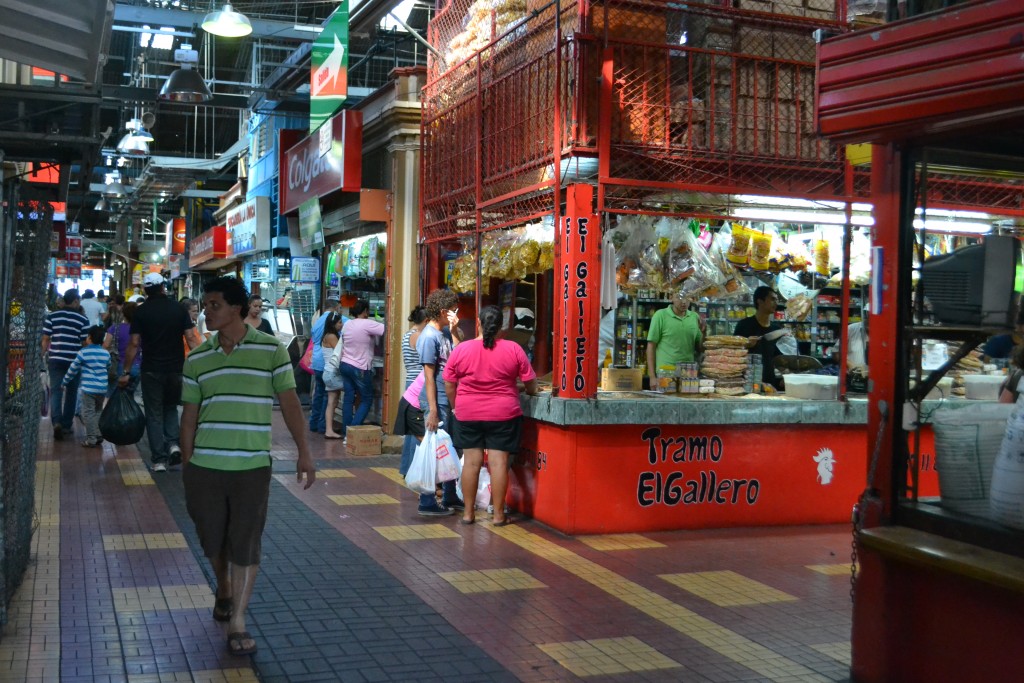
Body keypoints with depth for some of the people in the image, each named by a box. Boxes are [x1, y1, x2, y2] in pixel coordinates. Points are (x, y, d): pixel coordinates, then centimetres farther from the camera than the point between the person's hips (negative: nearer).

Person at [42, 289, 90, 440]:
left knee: (55, 390, 1)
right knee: (71, 392, 12)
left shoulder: (52, 316, 1)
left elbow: (45, 338, 1)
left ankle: (57, 421, -19)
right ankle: (67, 425, 18)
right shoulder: (83, 319, -3)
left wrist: (43, 354, 12)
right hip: (74, 360, -1)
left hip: (55, 359, 1)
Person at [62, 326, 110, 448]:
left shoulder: (83, 352, -6)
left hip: (88, 388, -5)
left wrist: (64, 382, 11)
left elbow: (73, 369, -1)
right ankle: (99, 435, 18)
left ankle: (91, 439, -2)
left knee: (88, 413, 0)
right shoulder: (106, 353, 6)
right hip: (103, 388, 5)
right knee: (98, 411, 19)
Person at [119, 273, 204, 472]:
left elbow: (134, 344, -6)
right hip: (176, 369, 2)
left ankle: (159, 459, 4)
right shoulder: (179, 309, 1)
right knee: (171, 407, 21)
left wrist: (126, 372, -1)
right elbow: (191, 338, -5)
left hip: (151, 370, -2)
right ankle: (173, 443, 0)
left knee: (154, 413, 6)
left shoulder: (141, 312, -3)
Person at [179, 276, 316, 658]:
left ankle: (237, 623, 10)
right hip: (205, 466, 3)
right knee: (213, 540, 14)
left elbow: (289, 401, -2)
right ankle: (223, 591, 42)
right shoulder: (197, 360, 5)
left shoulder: (271, 350, -4)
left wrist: (304, 452, -5)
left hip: (252, 467, -3)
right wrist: (185, 466, 10)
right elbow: (190, 415, 9)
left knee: (245, 545, 0)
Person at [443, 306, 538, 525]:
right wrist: (531, 392, 23)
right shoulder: (514, 349, -5)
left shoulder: (460, 349, -3)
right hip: (503, 415, -1)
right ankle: (498, 514, 5)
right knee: (499, 461, 1)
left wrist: (457, 407, 18)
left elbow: (449, 386, 3)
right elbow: (531, 384, 1)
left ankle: (468, 512, 12)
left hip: (468, 414, 1)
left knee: (471, 461, 6)